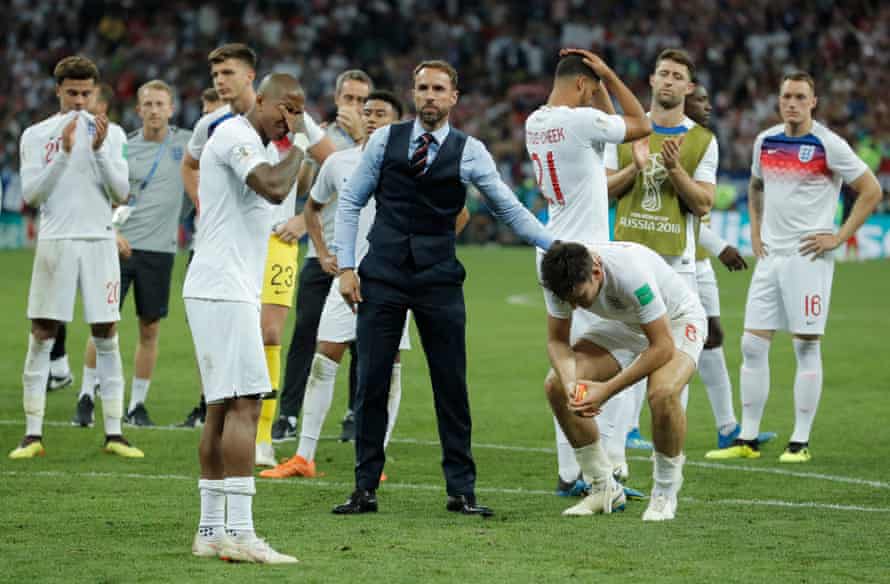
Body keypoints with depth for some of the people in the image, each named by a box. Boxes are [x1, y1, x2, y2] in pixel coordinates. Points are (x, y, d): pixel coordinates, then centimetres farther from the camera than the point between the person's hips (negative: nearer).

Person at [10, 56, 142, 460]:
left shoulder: (110, 135, 8)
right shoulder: (37, 136, 4)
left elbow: (121, 193, 1)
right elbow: (31, 195, -5)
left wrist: (100, 150, -12)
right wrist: (64, 154, -14)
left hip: (99, 242, 1)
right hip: (55, 241, -1)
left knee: (106, 336, 2)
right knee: (42, 336, -3)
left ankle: (114, 434, 6)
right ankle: (33, 435, 0)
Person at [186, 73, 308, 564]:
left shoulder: (243, 140, 22)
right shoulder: (237, 136, -11)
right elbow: (274, 188, -25)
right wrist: (297, 144, -11)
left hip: (229, 292, 11)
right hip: (223, 290, -11)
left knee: (222, 407, 9)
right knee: (244, 403, -14)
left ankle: (211, 530, 11)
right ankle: (239, 532, -18)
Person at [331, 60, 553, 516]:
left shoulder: (469, 151, 1)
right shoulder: (385, 140, 5)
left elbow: (510, 209, 3)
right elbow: (350, 202, 8)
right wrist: (346, 266, 0)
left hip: (439, 277, 0)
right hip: (382, 274, 1)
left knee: (451, 385, 1)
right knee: (371, 382, 0)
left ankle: (461, 491, 9)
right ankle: (365, 489, 8)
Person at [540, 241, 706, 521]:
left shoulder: (631, 272, -40)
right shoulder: (564, 278, -22)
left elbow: (662, 347, -34)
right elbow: (557, 339, -8)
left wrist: (607, 390, -35)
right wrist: (570, 383, -28)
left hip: (675, 320, -6)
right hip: (625, 323, 6)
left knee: (663, 393, -36)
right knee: (556, 386, -11)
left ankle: (665, 494, -12)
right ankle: (605, 489, 4)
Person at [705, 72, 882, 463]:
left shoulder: (828, 145, -7)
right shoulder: (765, 141, 11)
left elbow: (871, 191, -4)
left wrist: (839, 237, -8)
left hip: (808, 256, -6)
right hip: (770, 256, 6)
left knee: (807, 347, -3)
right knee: (752, 345, 2)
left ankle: (800, 442, 2)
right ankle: (748, 439, 7)